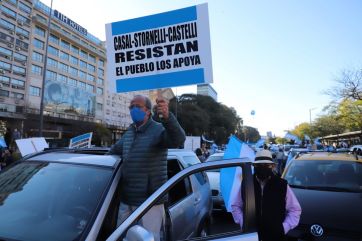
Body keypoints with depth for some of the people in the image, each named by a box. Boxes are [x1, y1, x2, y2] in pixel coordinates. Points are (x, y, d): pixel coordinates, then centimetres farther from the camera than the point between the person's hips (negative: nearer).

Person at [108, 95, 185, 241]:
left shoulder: (158, 130, -14)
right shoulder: (129, 133, 10)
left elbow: (178, 140, -36)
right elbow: (113, 151, 27)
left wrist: (167, 117, -52)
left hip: (150, 201, -7)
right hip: (126, 201, 7)